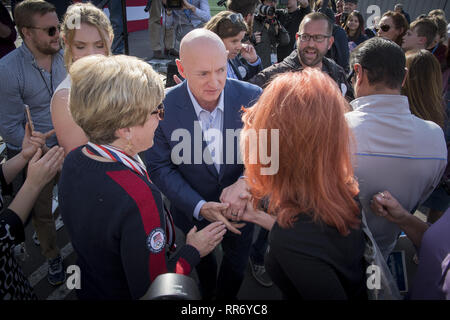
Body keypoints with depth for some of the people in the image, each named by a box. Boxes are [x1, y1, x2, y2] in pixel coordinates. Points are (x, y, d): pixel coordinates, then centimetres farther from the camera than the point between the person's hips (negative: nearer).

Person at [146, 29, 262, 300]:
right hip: (193, 208, -1)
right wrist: (199, 207, -27)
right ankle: (207, 292, 64)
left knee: (236, 264, 27)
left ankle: (226, 298, 60)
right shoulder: (163, 107, -25)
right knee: (203, 260, 30)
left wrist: (246, 181, -31)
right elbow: (160, 167, -17)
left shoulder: (251, 97, -22)